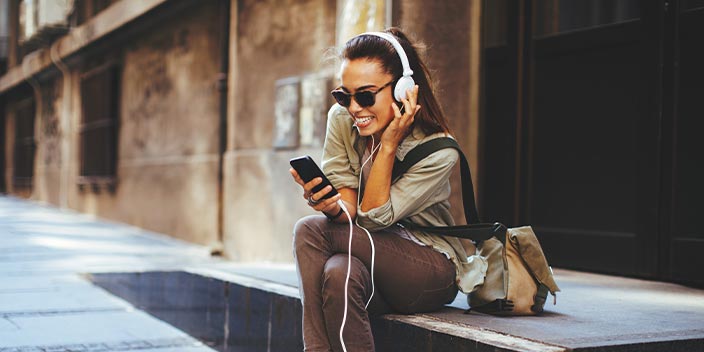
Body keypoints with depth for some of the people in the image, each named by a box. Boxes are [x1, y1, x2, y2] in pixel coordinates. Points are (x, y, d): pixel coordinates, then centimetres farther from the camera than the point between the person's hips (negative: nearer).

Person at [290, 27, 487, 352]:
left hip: (432, 269, -4)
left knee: (310, 230, -26)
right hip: (375, 261, 4)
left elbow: (375, 218, -20)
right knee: (339, 274, -35)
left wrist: (388, 145, -25)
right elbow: (350, 212, -8)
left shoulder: (438, 152, -19)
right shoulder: (341, 120, -6)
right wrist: (332, 206, -32)